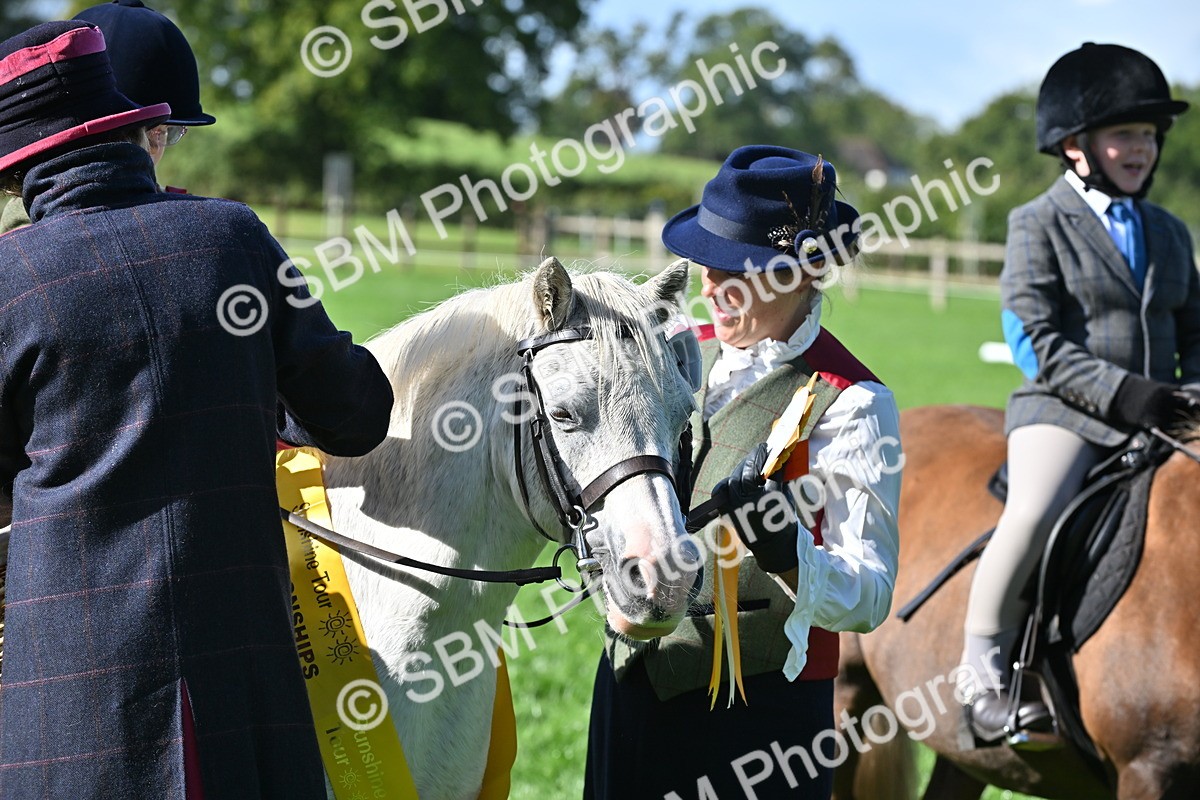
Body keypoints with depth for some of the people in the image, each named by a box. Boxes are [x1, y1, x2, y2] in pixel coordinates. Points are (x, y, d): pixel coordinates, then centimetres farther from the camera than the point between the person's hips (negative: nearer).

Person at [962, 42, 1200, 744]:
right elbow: (1033, 341, -7)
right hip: (1063, 412, -6)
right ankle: (984, 673, -15)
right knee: (1035, 514, -32)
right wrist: (1119, 390, -19)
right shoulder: (1039, 223, 3)